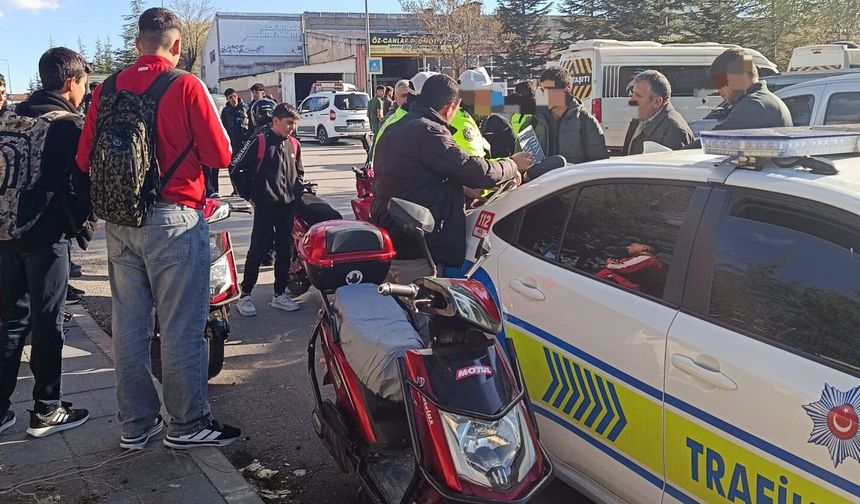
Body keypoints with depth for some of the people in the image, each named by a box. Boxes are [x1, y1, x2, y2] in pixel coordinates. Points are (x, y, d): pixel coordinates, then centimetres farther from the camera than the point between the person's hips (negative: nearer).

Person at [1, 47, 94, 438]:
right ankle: (46, 411, 11)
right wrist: (80, 222, 4)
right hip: (47, 234, -6)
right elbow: (83, 182, -11)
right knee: (47, 323, 3)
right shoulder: (70, 124, -9)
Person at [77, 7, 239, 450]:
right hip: (173, 219, -5)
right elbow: (219, 155, -9)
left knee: (128, 326, 12)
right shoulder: (186, 86, -9)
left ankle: (136, 425, 21)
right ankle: (187, 424, 12)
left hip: (119, 222, 6)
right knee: (181, 327, 3)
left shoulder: (107, 88, 5)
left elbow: (85, 159, 6)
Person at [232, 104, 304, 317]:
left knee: (285, 251, 9)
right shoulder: (259, 141, -7)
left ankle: (279, 295, 19)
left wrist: (297, 194, 12)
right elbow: (236, 168, -6)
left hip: (288, 206, 6)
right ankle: (245, 295, 5)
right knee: (258, 250, -4)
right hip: (265, 207, -6)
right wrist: (250, 196, -3)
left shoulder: (293, 144, 12)